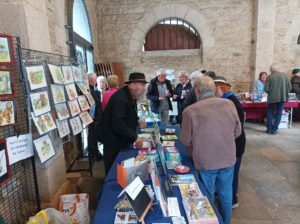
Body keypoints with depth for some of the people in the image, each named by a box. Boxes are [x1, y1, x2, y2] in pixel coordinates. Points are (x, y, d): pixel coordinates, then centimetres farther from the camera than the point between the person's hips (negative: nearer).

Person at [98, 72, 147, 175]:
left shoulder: (131, 96, 4)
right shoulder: (120, 98, -27)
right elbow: (118, 124, -33)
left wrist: (137, 121, 0)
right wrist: (134, 137, -30)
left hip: (122, 138, 9)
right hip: (113, 139, -9)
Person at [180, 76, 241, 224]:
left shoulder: (190, 110, -18)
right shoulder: (229, 104, -7)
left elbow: (185, 141, -7)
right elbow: (237, 132, 5)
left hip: (206, 161, -3)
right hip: (228, 159, 4)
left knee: (207, 198, 17)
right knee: (226, 196, 23)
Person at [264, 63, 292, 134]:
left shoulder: (269, 77, -6)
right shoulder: (284, 75, 0)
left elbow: (266, 89, -8)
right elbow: (290, 87, 0)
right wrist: (285, 93, 16)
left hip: (272, 98, -1)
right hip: (282, 97, 2)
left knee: (269, 112, 14)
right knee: (278, 113, 11)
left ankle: (269, 129, 13)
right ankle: (274, 129, 11)